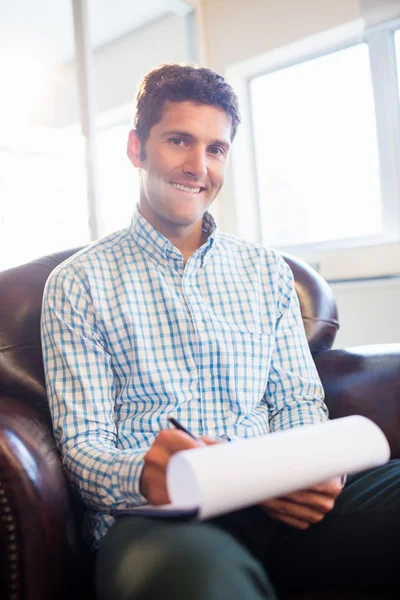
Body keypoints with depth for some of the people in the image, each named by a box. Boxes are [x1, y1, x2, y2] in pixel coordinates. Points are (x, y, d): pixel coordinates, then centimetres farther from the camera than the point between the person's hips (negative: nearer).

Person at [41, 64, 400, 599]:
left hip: (282, 510, 5)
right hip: (158, 518, -4)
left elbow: (299, 401, 14)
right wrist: (141, 475, -24)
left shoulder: (268, 270, 17)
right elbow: (82, 444, 0)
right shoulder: (79, 283, 5)